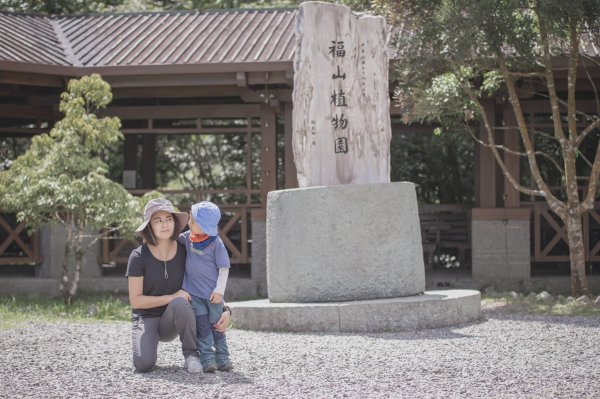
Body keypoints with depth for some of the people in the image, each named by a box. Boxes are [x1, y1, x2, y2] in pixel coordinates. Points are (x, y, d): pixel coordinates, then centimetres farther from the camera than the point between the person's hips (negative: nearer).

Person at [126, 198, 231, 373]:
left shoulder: (184, 252, -6)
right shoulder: (139, 257, -14)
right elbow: (135, 300, -13)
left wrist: (225, 310, -17)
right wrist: (172, 297, -21)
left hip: (171, 321, 2)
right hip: (146, 318, -1)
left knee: (180, 304, -35)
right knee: (144, 364, -30)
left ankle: (191, 355, -15)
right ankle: (147, 341, 7)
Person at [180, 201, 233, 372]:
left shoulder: (216, 243, -12)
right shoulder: (187, 237, 1)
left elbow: (224, 268, -9)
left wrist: (219, 290, -14)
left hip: (212, 293, -3)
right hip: (194, 292, 3)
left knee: (216, 326, 7)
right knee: (202, 326, -5)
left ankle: (222, 358, 16)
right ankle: (207, 359, -7)